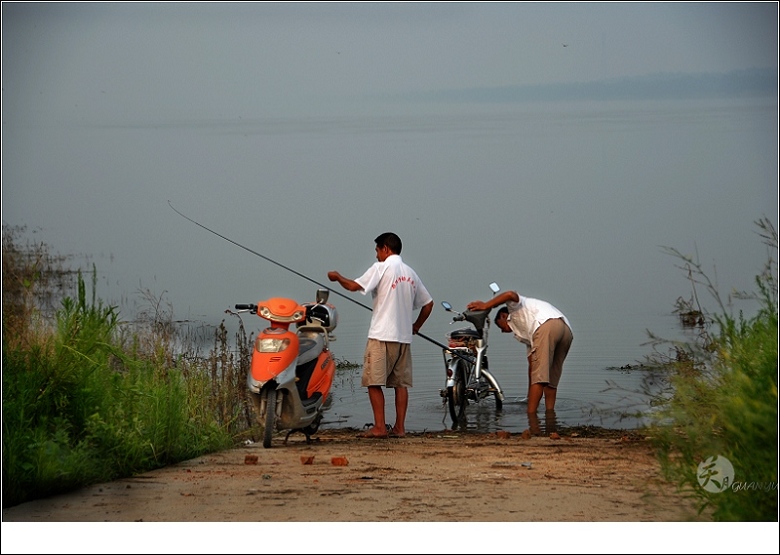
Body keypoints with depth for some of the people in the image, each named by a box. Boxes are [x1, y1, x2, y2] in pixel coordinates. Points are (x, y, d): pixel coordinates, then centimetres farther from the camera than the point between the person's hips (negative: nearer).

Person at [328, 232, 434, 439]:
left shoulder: (381, 268, -5)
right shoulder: (410, 273, 15)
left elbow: (354, 286, -10)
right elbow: (428, 303, 18)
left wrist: (337, 277, 8)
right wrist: (416, 326, 27)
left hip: (381, 336, -7)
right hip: (404, 337, 7)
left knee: (374, 381, -4)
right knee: (401, 383, 7)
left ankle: (379, 427, -9)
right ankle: (399, 427, 5)